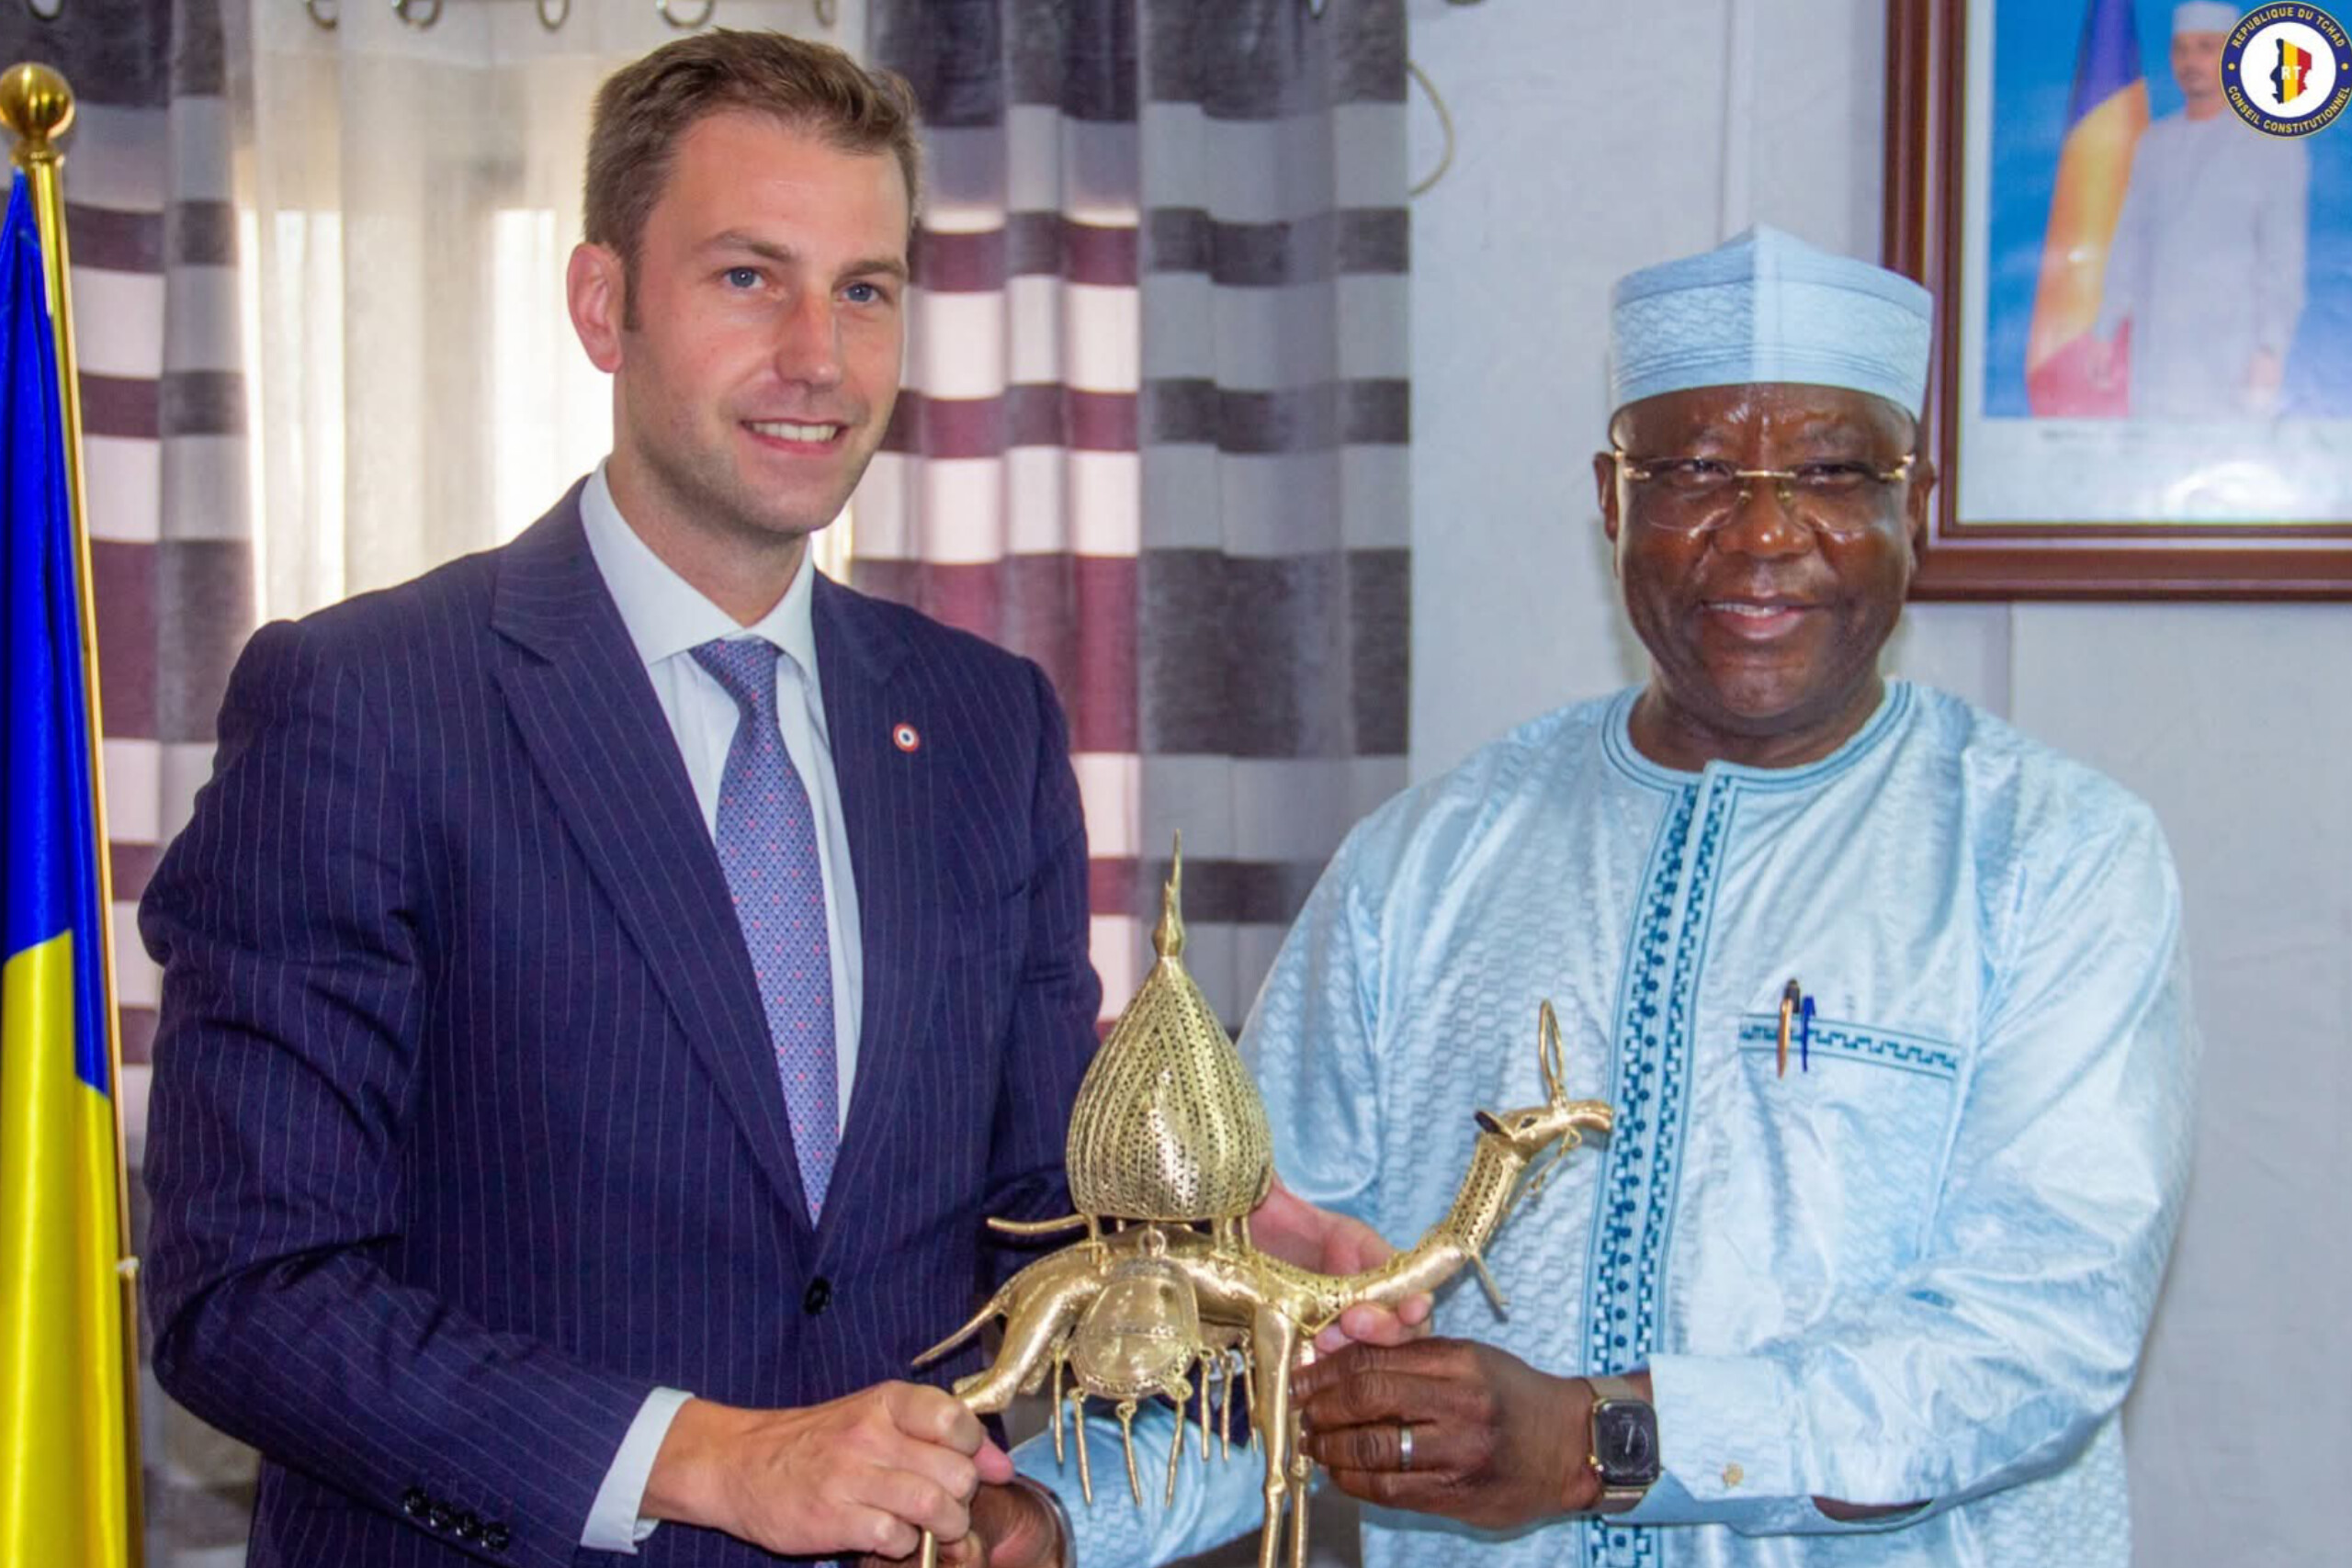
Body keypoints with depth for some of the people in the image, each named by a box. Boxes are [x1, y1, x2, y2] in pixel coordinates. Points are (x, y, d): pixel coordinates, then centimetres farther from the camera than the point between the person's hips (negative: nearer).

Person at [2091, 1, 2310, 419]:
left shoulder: (2274, 144, 0)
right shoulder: (2155, 143, 16)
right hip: (2156, 349, 5)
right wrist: (2106, 330, 12)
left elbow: (2284, 255, -5)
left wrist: (2271, 349, -13)